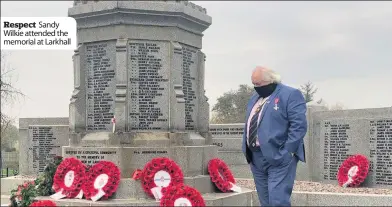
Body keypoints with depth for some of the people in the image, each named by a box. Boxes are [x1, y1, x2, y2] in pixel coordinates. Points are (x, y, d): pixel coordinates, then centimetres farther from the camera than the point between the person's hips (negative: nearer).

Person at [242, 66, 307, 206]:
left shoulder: (290, 95, -7)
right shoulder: (254, 98, 19)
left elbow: (299, 125, -14)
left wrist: (287, 151, -19)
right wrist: (247, 150, 14)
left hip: (279, 158, -8)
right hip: (256, 159, 8)